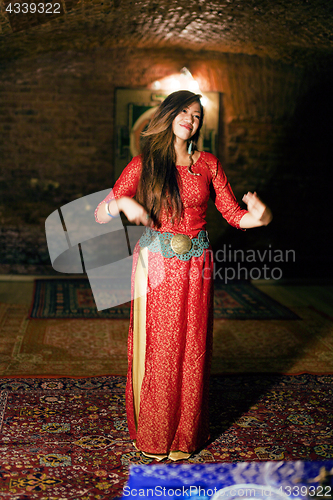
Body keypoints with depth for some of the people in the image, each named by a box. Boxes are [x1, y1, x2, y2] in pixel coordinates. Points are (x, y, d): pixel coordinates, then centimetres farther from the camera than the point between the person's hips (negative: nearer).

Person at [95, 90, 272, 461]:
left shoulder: (208, 164, 6)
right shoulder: (144, 164, 0)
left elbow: (234, 215, 5)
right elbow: (100, 214, -5)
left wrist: (260, 216, -17)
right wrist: (122, 203, -27)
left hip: (196, 265, 2)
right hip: (156, 265, -2)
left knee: (192, 349, 7)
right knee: (156, 348, 4)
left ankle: (187, 433, 25)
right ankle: (152, 434, 23)